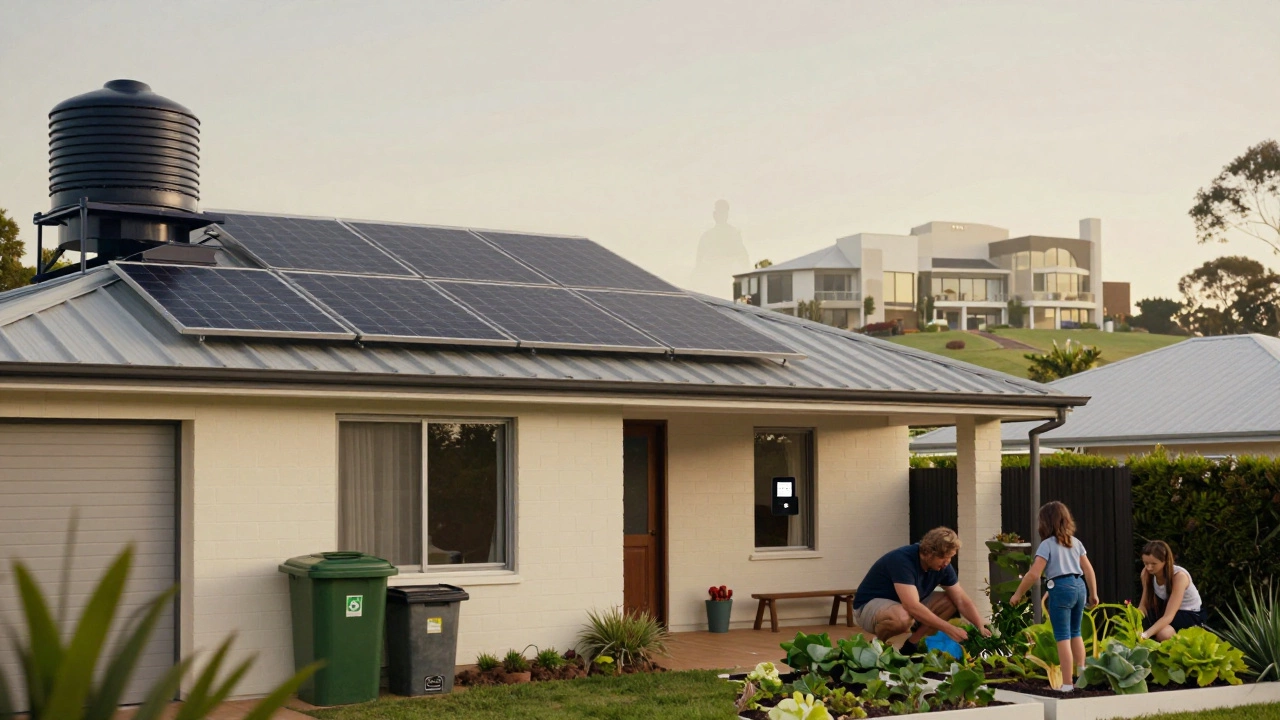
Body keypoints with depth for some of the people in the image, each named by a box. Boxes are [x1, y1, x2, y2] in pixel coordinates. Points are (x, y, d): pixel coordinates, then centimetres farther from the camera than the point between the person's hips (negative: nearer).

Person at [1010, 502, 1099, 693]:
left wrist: (1018, 594, -3)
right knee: (1075, 633, 21)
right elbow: (1088, 570, 14)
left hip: (1061, 588, -6)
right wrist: (1093, 594, 25)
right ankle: (1081, 675, 24)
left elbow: (1034, 574, -12)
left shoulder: (1047, 544, -6)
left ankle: (1068, 684, -8)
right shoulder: (1075, 542, 12)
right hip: (1079, 586, 6)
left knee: (1063, 637, -5)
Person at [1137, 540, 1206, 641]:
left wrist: (1145, 634, -53)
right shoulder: (1146, 573, -15)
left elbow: (1168, 616, -38)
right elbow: (1143, 605, -11)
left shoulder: (1179, 576, -32)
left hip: (1191, 614, -5)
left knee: (1163, 634, -34)